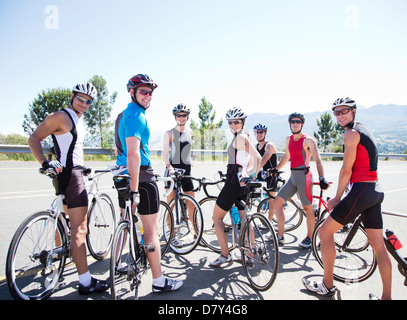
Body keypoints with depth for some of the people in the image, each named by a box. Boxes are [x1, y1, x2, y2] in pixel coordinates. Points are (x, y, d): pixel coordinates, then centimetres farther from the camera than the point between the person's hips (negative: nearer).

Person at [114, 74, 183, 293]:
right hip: (141, 177, -10)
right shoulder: (137, 115, -15)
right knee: (152, 230, -1)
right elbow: (133, 153, -25)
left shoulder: (123, 114, 17)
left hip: (123, 176, 10)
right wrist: (135, 190, -27)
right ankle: (159, 282, 10)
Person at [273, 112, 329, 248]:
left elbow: (318, 160, -14)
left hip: (304, 176, -7)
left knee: (308, 208, 2)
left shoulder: (308, 140, -7)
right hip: (292, 176, 7)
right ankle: (280, 236, 11)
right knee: (277, 202, 2)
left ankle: (309, 238, 21)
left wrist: (321, 178, -25)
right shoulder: (288, 139, 12)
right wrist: (275, 169, 26)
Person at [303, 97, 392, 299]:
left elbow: (346, 170, -13)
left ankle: (327, 286, 11)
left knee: (325, 232, 0)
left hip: (361, 191, -10)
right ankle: (387, 295, 22)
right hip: (375, 191, 10)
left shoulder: (351, 133, -11)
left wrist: (337, 198, -4)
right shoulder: (365, 130, 18)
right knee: (378, 244, 13)